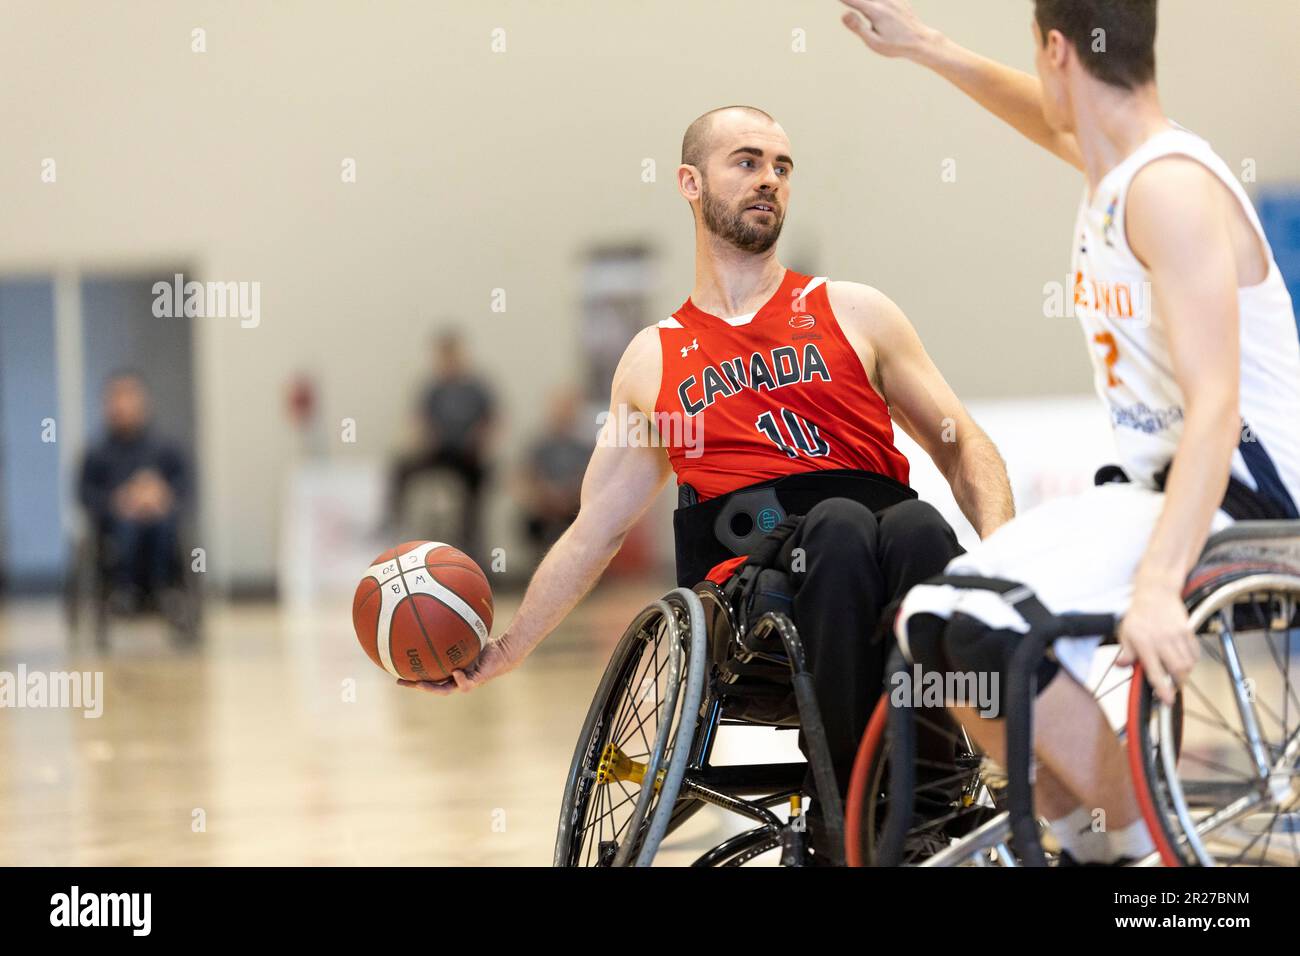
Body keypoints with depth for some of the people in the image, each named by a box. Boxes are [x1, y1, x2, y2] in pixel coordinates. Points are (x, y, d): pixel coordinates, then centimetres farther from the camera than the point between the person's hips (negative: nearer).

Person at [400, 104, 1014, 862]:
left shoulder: (853, 312, 19)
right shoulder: (653, 361, 22)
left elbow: (966, 449, 16)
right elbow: (595, 531, 26)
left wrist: (1000, 547, -5)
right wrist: (503, 652, 21)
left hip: (882, 574, 1)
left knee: (920, 528, -37)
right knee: (839, 524, -36)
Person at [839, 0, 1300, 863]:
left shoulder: (1171, 187, -19)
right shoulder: (1114, 161, 9)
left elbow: (1215, 404, -29)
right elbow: (1050, 115, 37)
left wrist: (1157, 585, -39)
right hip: (1152, 488, 10)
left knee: (985, 625, -27)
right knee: (928, 623, 7)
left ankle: (1148, 848, -15)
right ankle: (1082, 845, 15)